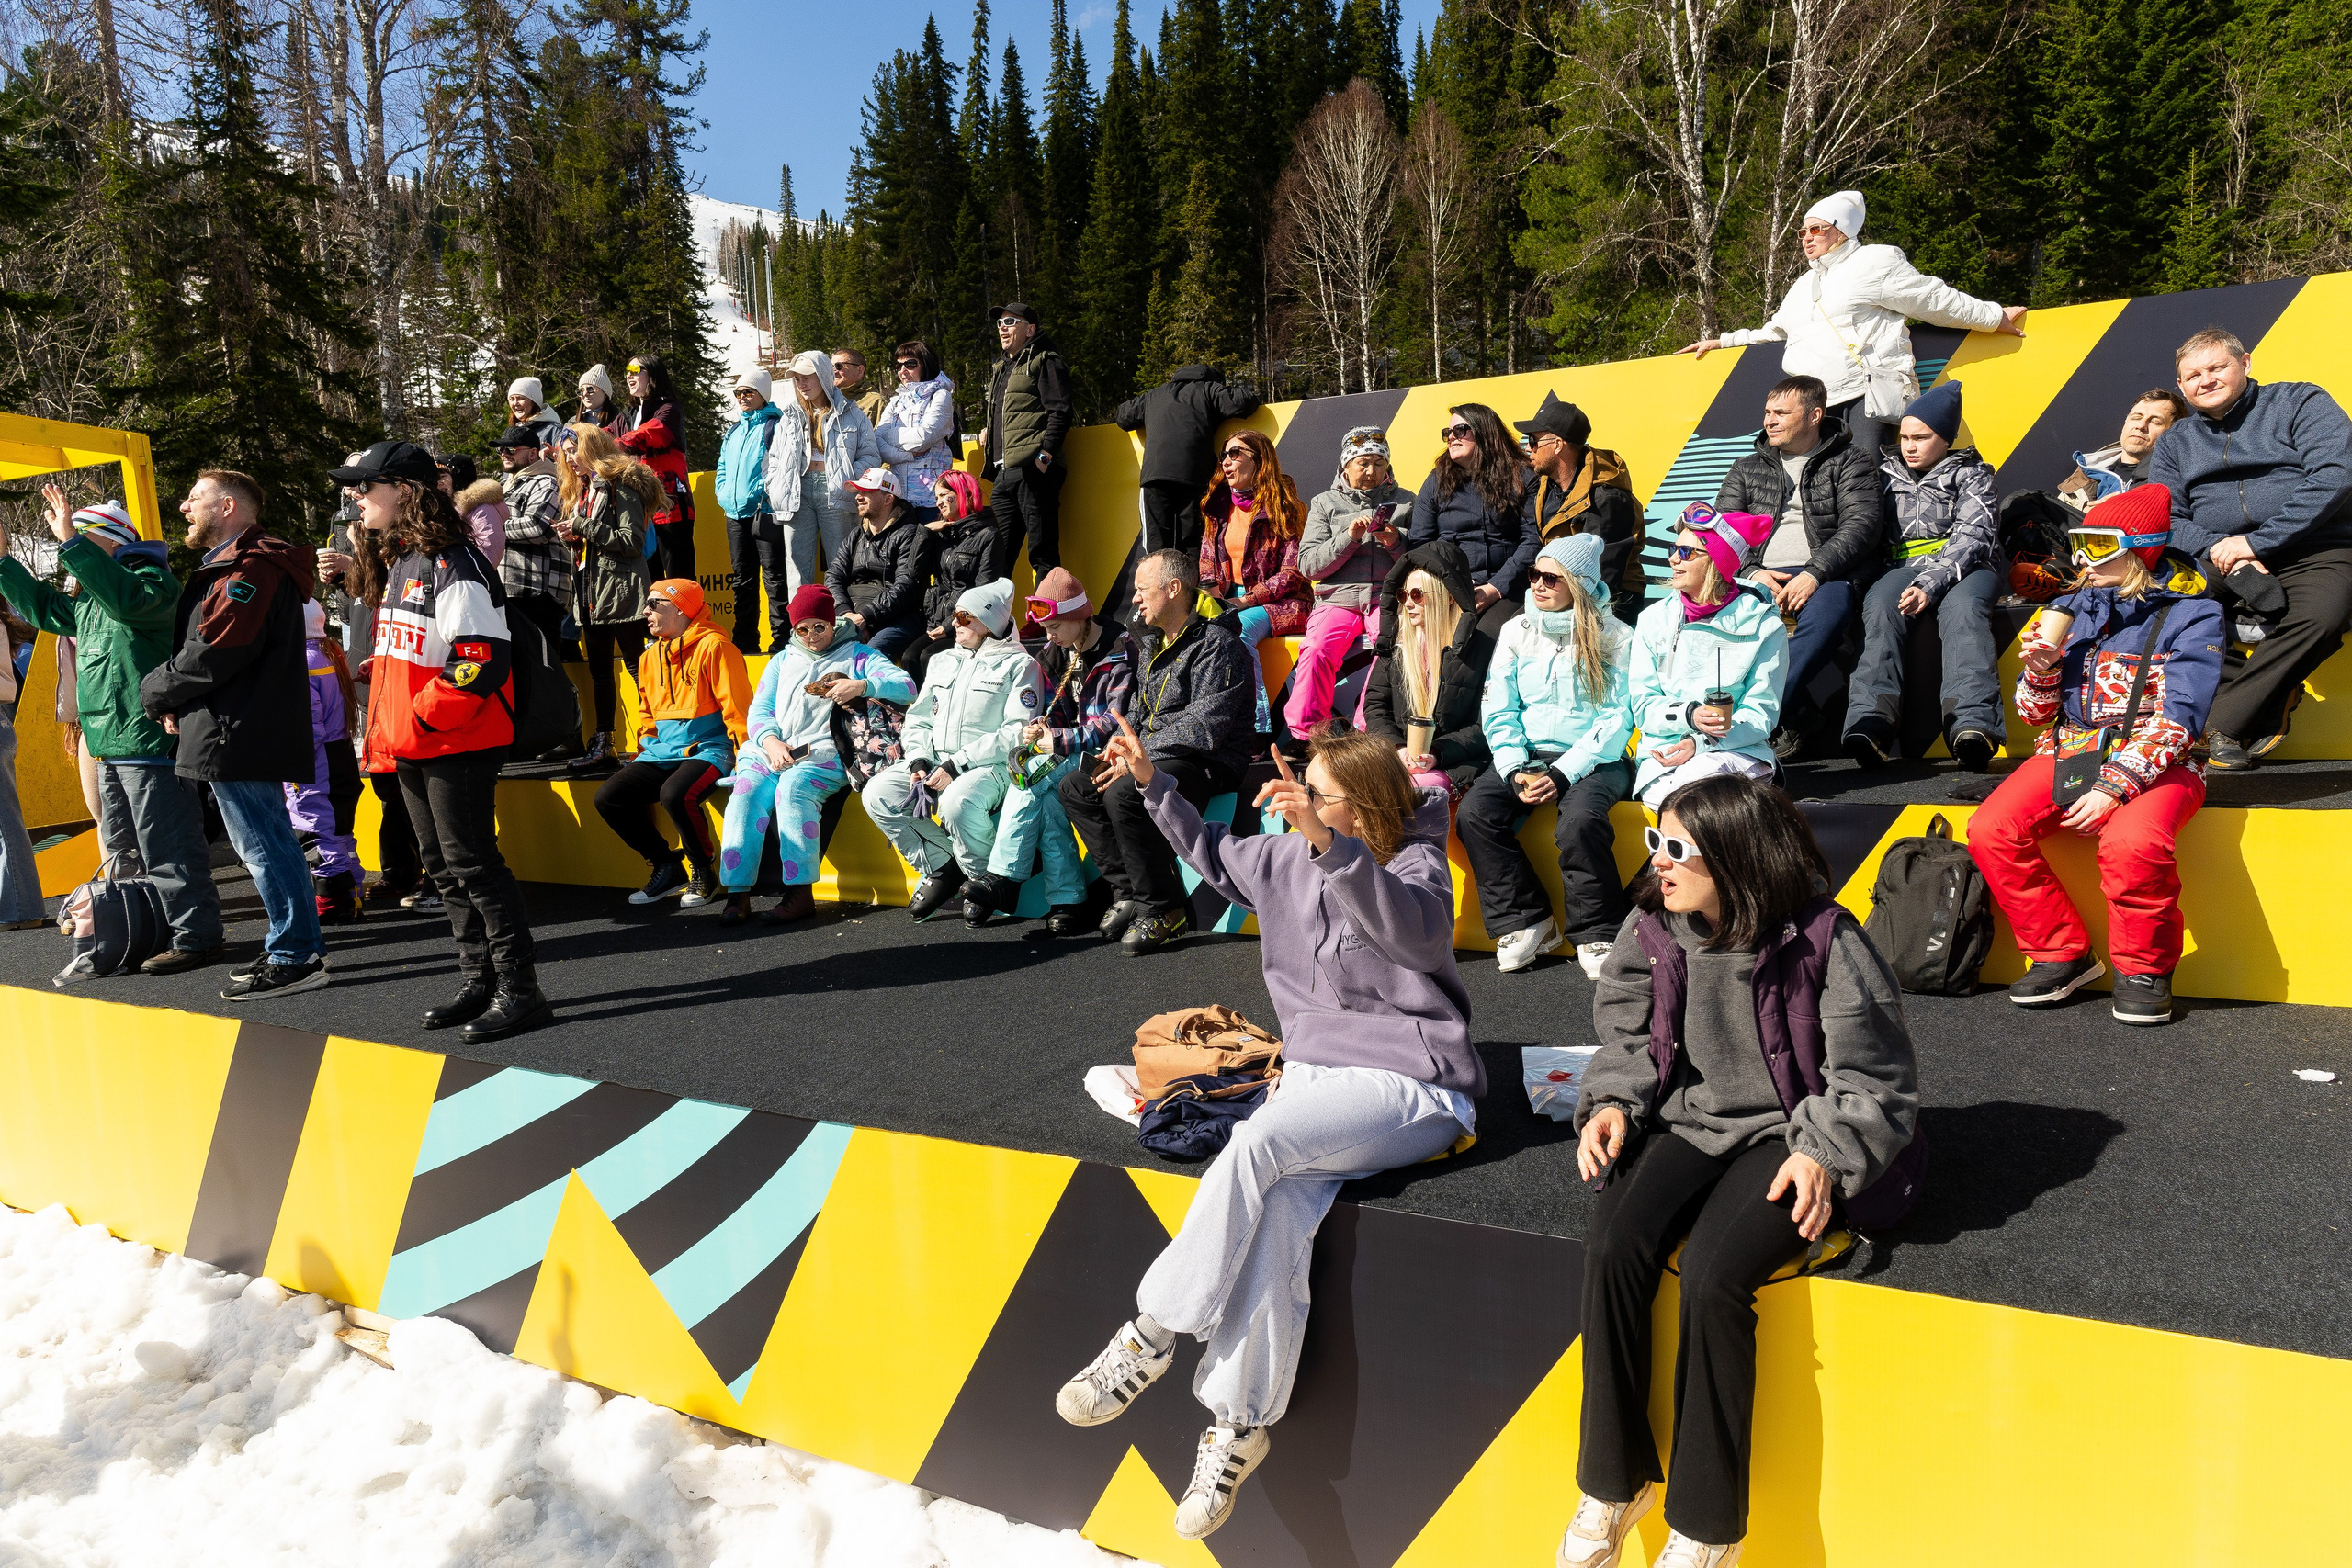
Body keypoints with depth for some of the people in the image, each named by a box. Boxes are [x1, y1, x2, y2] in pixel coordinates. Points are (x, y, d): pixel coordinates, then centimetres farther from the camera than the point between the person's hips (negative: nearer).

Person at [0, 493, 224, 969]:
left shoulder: (151, 578, -9)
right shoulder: (88, 598, 21)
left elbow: (127, 599, -31)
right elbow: (42, 607, 37)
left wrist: (72, 540, -30)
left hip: (149, 741, -11)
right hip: (110, 747, 11)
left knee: (167, 848, -9)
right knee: (121, 849, 17)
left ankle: (197, 937, -5)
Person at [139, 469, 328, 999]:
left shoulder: (249, 568, -14)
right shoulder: (227, 566, 22)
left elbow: (214, 652, -19)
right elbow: (198, 642, 25)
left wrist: (155, 691, -4)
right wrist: (175, 702, 8)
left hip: (237, 735, -11)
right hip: (238, 732, 11)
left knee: (263, 845, -7)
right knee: (266, 844, 13)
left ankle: (294, 958, -2)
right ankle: (300, 948, 19)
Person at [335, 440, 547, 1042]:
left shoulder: (452, 563, -15)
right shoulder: (394, 564, 16)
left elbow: (481, 658, -23)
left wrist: (422, 715, -19)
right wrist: (387, 725, 15)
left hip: (457, 743, -10)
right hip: (412, 747, 10)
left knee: (471, 864, -7)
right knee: (443, 867, 13)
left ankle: (519, 990, 0)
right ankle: (478, 980, 22)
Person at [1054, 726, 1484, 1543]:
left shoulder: (1416, 866, -9)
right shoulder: (1288, 858, 11)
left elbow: (1413, 929, -33)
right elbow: (1217, 857, 31)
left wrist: (1326, 842, -45)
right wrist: (1152, 784, 24)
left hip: (1411, 1087, -6)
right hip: (1315, 1072, 6)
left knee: (1256, 1144, -29)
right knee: (1277, 1210, -23)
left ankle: (1150, 1335, -15)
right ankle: (1240, 1422, -15)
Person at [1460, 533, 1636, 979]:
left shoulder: (1615, 637, -1)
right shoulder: (1516, 631, 9)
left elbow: (1617, 719, -7)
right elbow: (1498, 711, 6)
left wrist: (1562, 774, -18)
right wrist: (1516, 770, -11)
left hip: (1594, 759, -3)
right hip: (1528, 754, 4)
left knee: (1579, 820, -35)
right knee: (1474, 813, -24)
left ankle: (1598, 935, -15)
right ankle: (1525, 922, -10)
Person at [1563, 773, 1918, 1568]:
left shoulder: (1822, 940, -13)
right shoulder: (1651, 932, -1)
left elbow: (1873, 1077, -6)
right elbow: (1628, 1039, 13)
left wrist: (1824, 1154, -19)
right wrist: (1612, 1102, -5)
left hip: (1788, 1134, -4)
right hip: (1690, 1122, 4)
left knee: (1712, 1277, -28)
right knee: (1612, 1249, -23)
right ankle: (1613, 1484, -5)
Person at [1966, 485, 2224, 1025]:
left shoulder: (2191, 615, -2)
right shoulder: (2069, 610, 12)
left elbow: (2177, 719, -13)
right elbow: (2036, 714, 14)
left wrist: (2114, 786, -25)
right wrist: (2041, 672, -8)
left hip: (2157, 762, -4)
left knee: (2131, 842, -35)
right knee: (1990, 832, -21)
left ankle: (2144, 968, -8)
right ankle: (2061, 952, -3)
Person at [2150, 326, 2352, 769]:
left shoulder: (2299, 403, 6)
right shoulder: (2174, 442, 18)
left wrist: (2258, 541, -17)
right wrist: (2215, 548, -14)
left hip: (2311, 554, -3)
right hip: (2217, 565, 3)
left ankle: (2225, 724, -23)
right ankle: (2270, 701, -22)